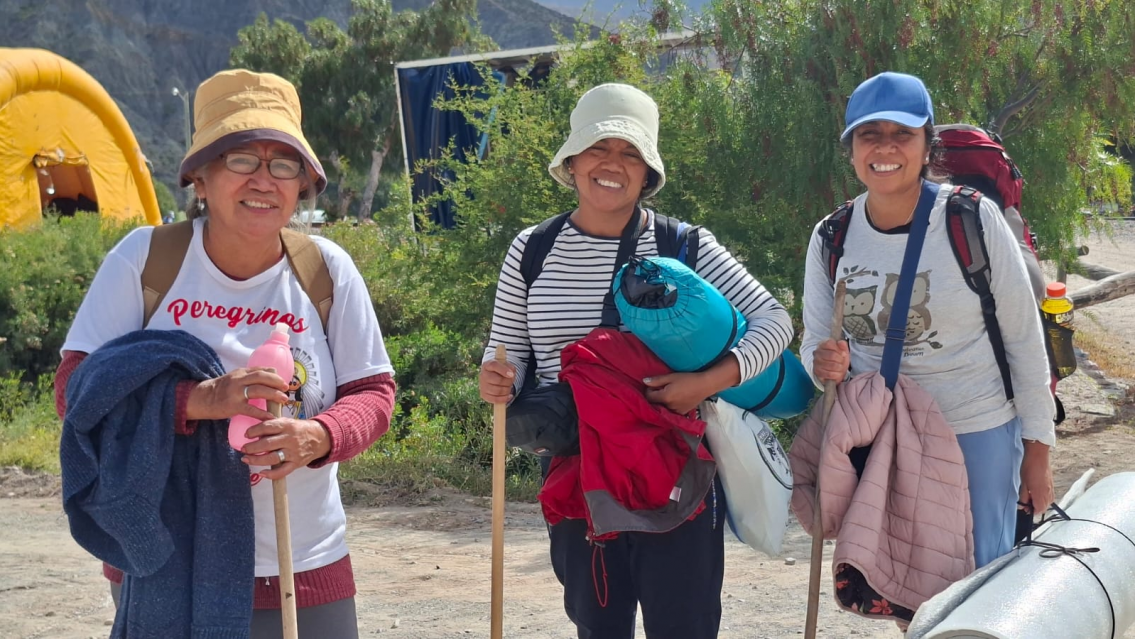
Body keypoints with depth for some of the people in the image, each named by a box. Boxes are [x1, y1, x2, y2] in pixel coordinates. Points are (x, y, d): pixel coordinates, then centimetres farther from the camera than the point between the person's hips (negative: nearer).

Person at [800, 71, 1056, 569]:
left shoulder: (975, 221, -12)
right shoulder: (831, 239, -2)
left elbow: (1025, 340, -6)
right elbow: (814, 341, 6)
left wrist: (1037, 451, -3)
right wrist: (823, 362, -19)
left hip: (978, 435, -3)